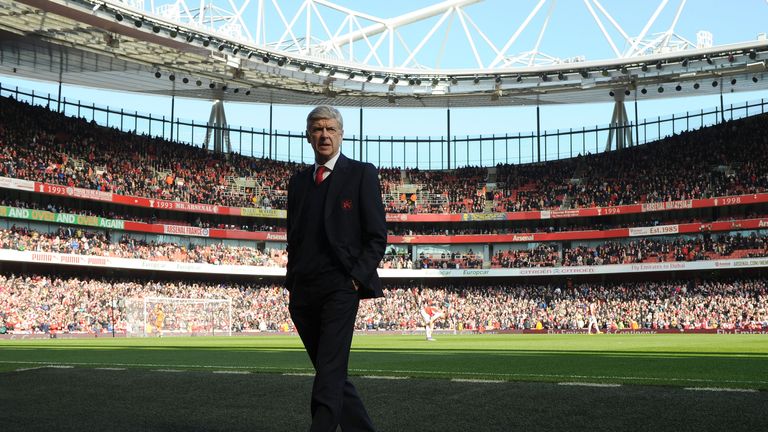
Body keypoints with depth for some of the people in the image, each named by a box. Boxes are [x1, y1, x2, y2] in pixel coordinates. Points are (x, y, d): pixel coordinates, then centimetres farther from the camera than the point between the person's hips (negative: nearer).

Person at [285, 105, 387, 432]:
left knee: (329, 374, -13)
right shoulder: (298, 182, 17)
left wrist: (356, 278, -11)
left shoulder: (362, 174, 2)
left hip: (340, 287, -6)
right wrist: (292, 284, 10)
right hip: (303, 292, 6)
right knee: (332, 373, 10)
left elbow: (377, 236, -2)